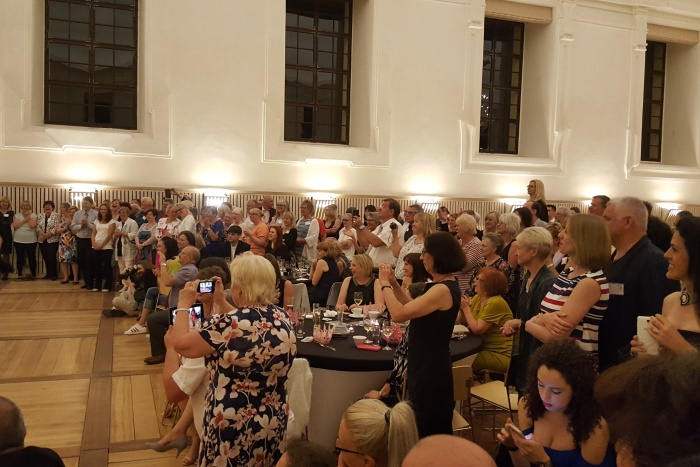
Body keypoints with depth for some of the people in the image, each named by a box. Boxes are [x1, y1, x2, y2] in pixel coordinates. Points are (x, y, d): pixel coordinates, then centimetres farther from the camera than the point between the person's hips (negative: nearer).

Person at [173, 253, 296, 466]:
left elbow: (181, 345, -12)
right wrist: (221, 302, 17)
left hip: (233, 428, -6)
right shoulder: (283, 318, -4)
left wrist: (183, 305, 1)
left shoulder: (229, 323, -24)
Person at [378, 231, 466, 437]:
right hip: (429, 365, 10)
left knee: (425, 433, 4)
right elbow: (413, 309, 15)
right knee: (437, 431, 23)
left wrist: (385, 284, -13)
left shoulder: (443, 290, -24)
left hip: (429, 368, -10)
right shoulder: (446, 285, 9)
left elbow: (399, 314, -27)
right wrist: (394, 283, 5)